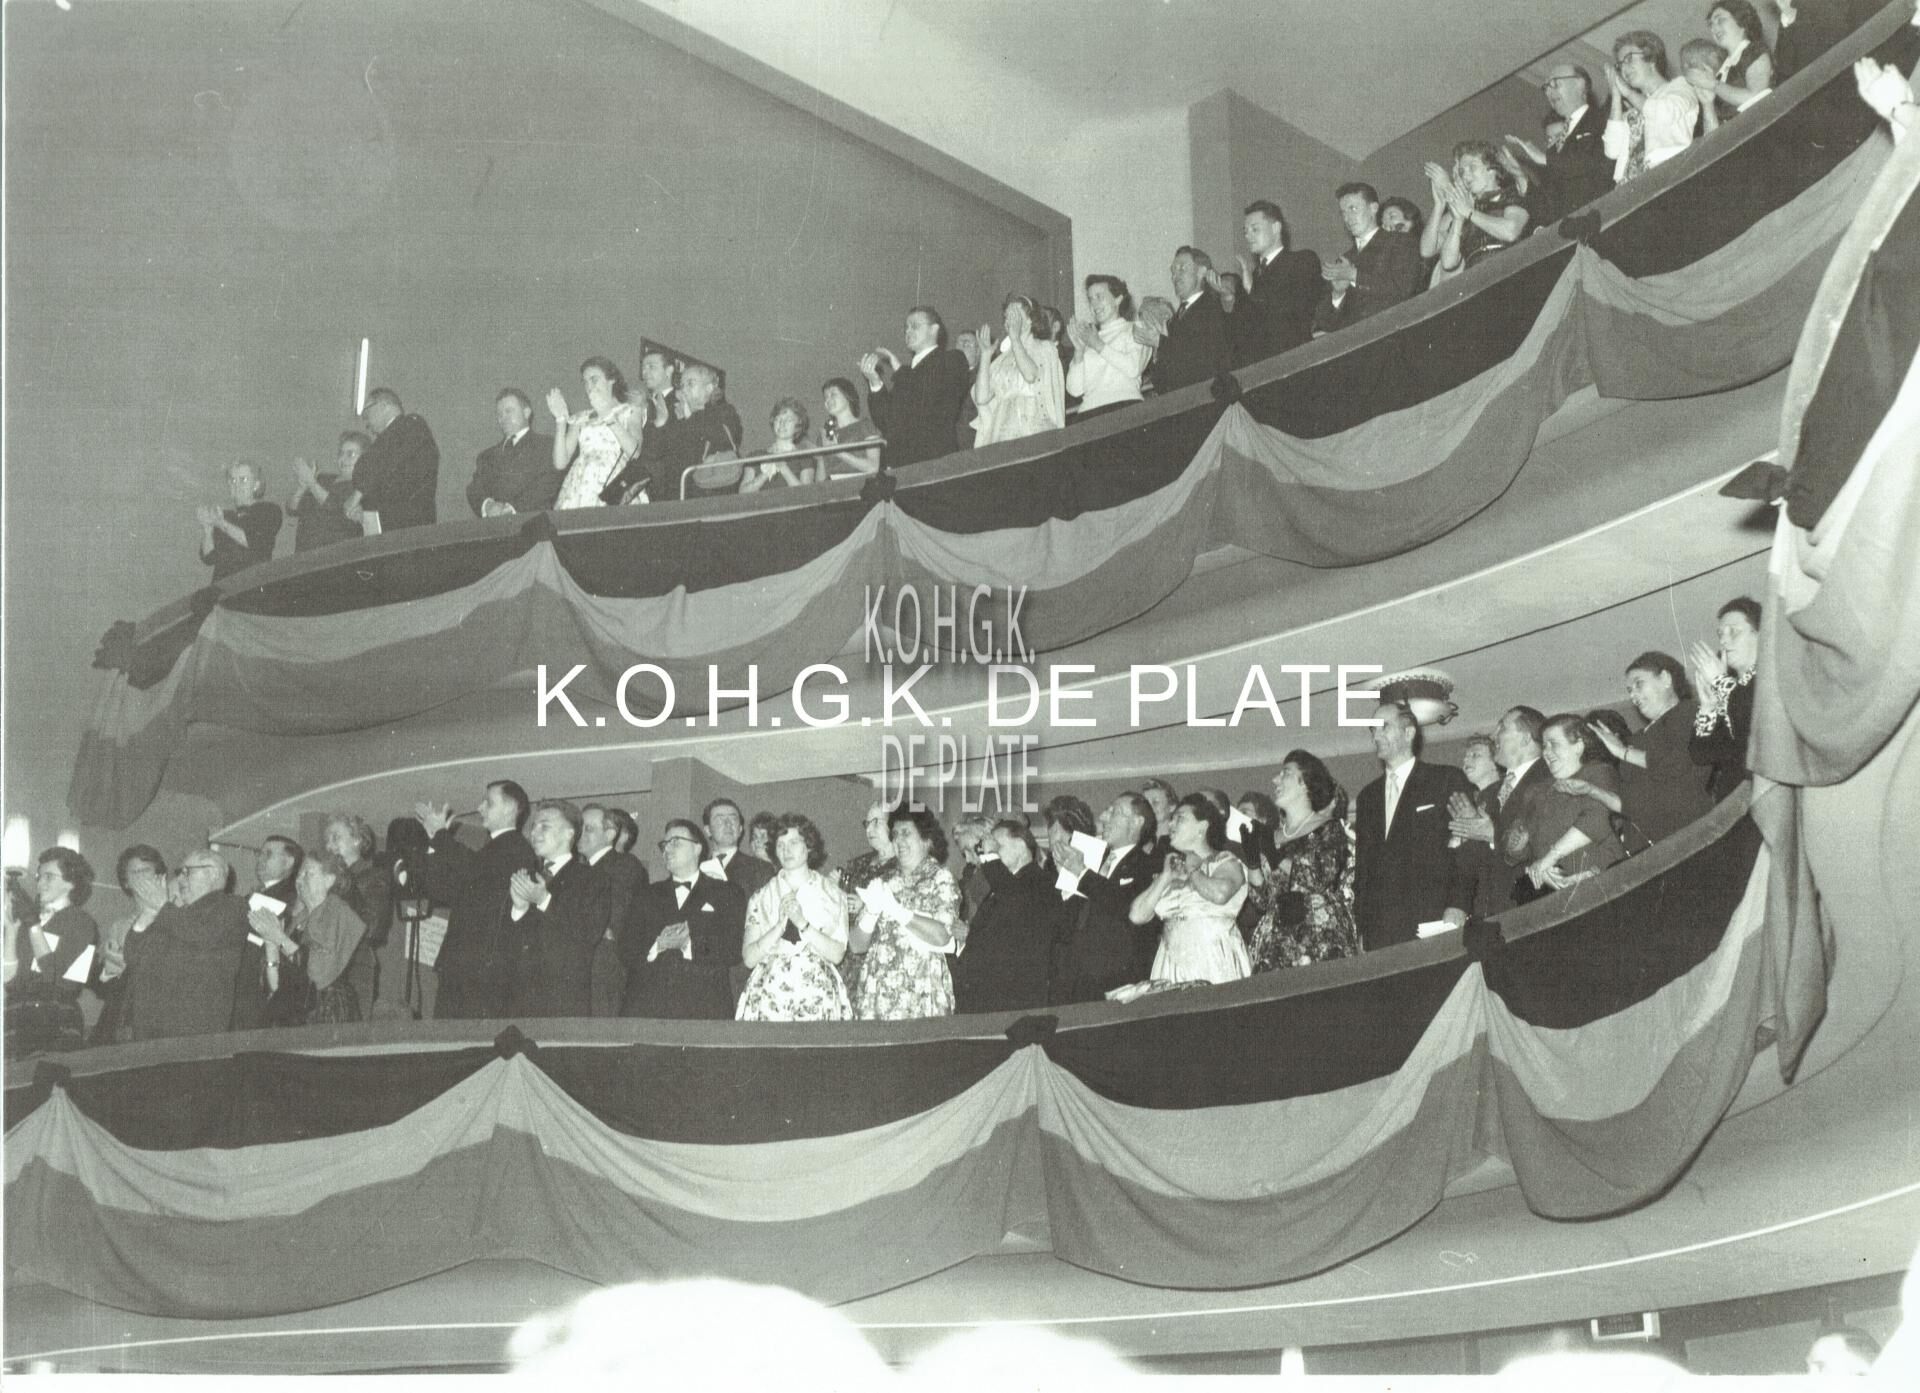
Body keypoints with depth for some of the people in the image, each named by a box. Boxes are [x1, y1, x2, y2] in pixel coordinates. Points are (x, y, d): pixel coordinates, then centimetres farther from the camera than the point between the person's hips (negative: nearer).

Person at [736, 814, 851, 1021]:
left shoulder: (831, 893, 7)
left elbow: (837, 954, -2)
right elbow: (748, 958, 1)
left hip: (817, 996, -1)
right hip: (770, 995, 1)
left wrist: (802, 923, -12)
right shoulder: (761, 897, 9)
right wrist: (780, 925, -10)